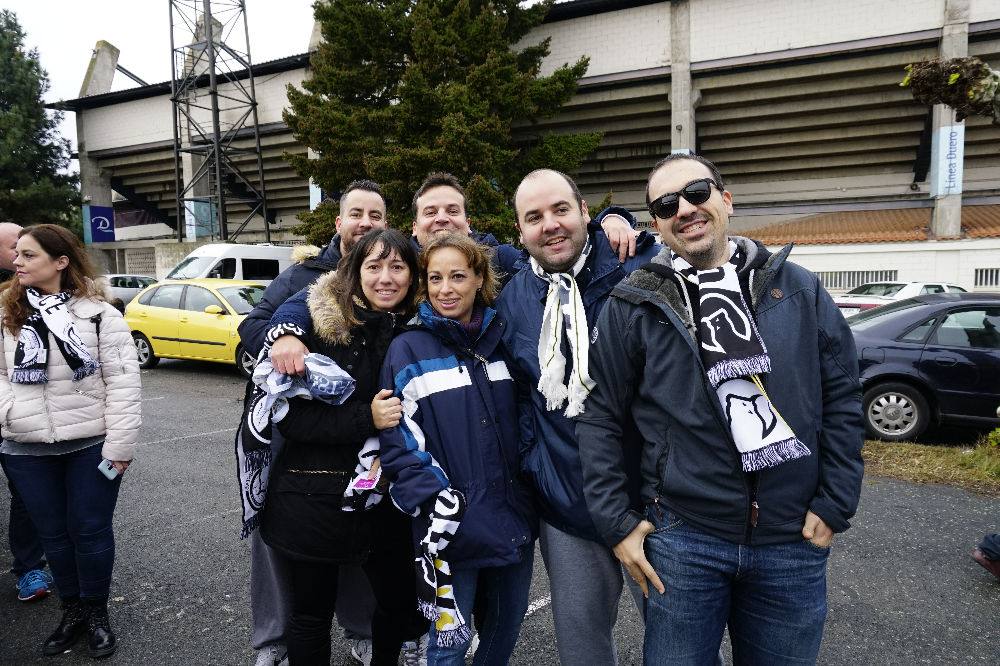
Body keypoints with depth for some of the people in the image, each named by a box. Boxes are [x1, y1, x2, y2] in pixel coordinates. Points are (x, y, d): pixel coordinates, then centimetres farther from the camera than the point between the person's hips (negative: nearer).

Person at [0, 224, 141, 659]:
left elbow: (122, 382, -8)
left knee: (91, 530, 8)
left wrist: (119, 444, -12)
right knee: (53, 533, 15)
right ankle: (72, 611, 34)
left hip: (92, 445, -3)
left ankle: (96, 613, 28)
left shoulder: (99, 314, -6)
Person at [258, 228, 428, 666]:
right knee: (312, 612, 13)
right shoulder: (320, 324, -11)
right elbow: (290, 418, -14)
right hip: (314, 497, -3)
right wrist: (365, 419, -23)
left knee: (400, 604, 15)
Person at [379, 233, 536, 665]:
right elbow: (397, 439, -10)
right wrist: (433, 500, -19)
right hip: (451, 525, -4)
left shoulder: (502, 339, 7)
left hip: (514, 516, 4)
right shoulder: (407, 350, -5)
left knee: (506, 627, 20)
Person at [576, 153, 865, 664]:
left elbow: (841, 396, 5)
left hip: (794, 543, 2)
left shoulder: (799, 289, 2)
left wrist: (834, 505, 1)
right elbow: (600, 417, -2)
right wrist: (617, 522, -5)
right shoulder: (633, 305, -5)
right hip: (682, 537, -2)